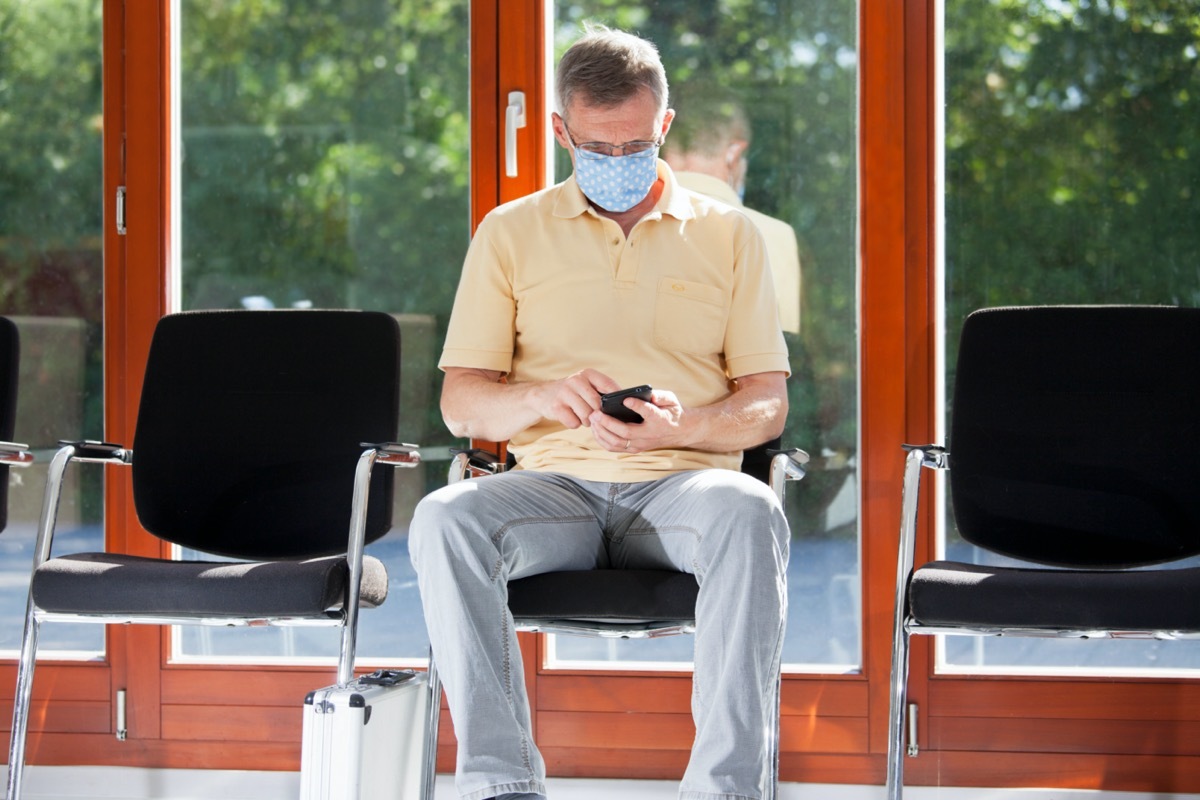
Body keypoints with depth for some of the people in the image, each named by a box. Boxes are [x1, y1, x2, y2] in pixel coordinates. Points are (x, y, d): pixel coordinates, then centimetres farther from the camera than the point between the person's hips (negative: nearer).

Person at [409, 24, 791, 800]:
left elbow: (768, 405, 9)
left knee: (750, 512, -37)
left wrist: (685, 427, -14)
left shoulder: (727, 234, 14)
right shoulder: (511, 233, 14)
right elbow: (460, 402, 9)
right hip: (554, 483, 1)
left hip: (681, 482, -1)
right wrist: (541, 397, -14)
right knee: (443, 519, -32)